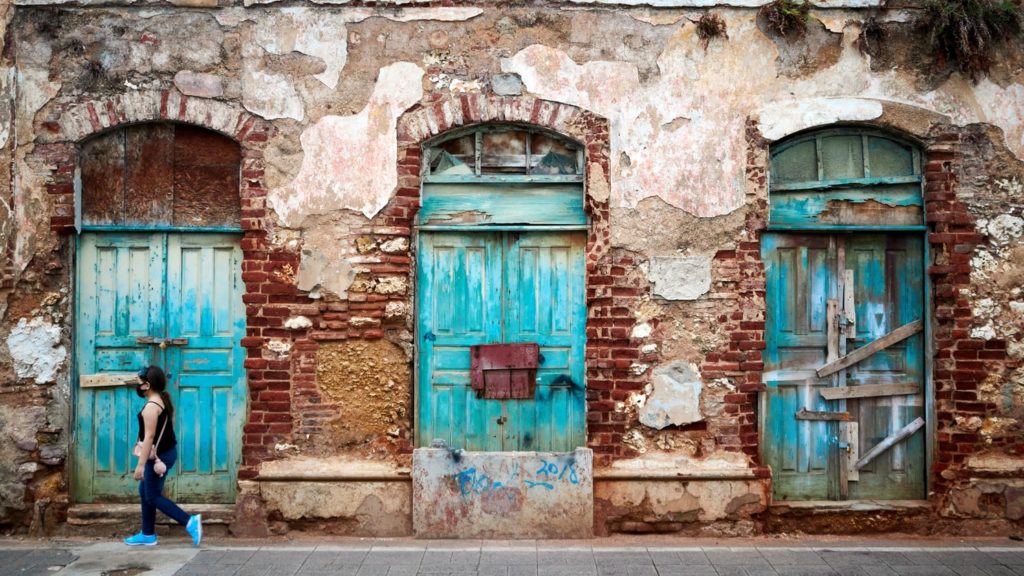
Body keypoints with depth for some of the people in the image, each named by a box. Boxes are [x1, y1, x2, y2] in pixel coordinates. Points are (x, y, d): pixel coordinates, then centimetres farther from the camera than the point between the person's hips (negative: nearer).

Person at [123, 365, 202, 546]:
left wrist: (141, 465, -22)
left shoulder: (151, 406, -21)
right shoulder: (163, 400, 8)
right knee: (145, 492, 17)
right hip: (167, 451, 10)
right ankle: (148, 535, 23)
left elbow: (149, 436, -24)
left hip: (160, 455, -10)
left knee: (153, 496, 0)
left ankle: (190, 521, -6)